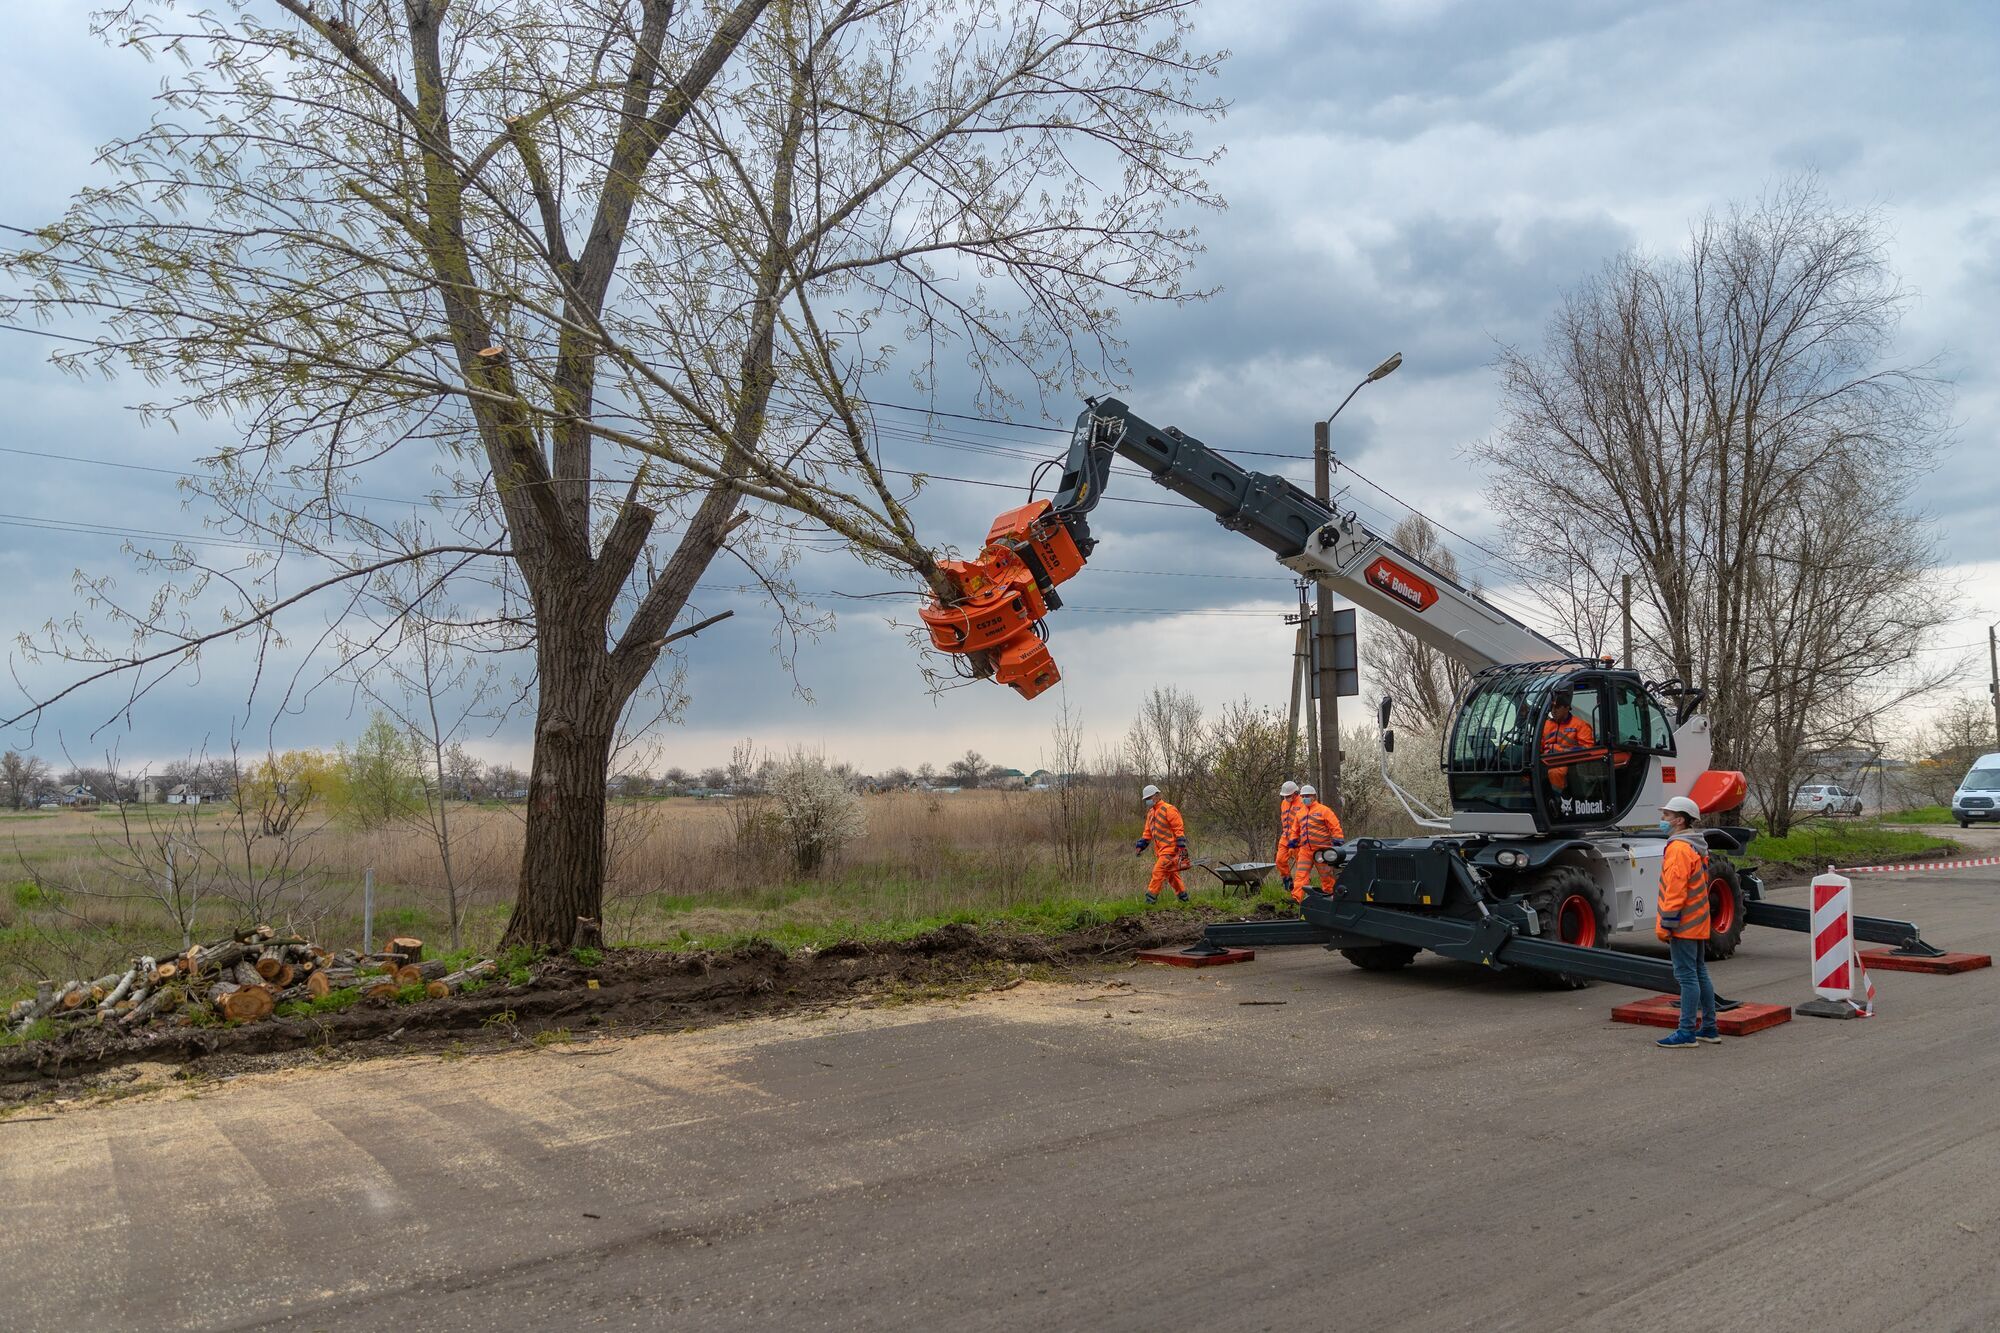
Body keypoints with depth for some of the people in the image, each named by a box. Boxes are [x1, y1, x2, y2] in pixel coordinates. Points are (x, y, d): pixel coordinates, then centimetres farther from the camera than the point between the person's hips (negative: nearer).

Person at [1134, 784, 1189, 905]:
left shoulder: (1168, 810, -11)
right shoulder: (1151, 812, 16)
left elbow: (1179, 829, -13)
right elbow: (1147, 833, 19)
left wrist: (1182, 847, -18)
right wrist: (1140, 846, 9)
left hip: (1170, 848, -9)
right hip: (1160, 850, 9)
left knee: (1158, 871, -13)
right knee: (1171, 874, 14)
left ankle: (1151, 898, -11)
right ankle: (1183, 896, 24)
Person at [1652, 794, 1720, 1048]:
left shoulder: (1678, 848, -18)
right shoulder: (1696, 847, 16)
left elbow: (1676, 891, -22)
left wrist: (1666, 925, -18)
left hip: (1683, 925, -10)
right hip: (1697, 923, 10)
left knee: (1687, 976, -7)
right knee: (1700, 974, 15)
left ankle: (1687, 1032, -4)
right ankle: (1709, 1028, 22)